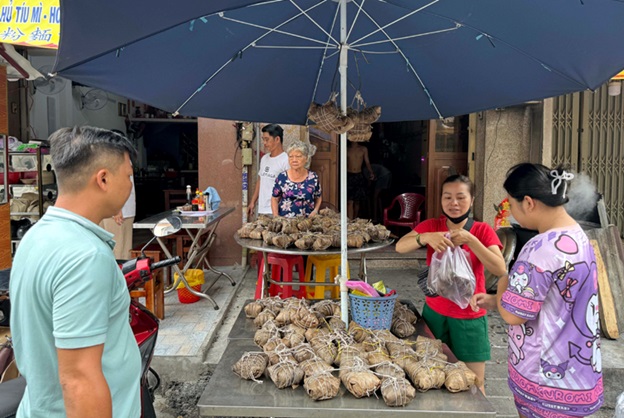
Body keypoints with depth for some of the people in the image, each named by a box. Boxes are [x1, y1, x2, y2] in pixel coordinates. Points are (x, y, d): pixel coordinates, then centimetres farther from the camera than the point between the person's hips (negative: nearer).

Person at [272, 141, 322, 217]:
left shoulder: (313, 177, 3)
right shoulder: (282, 177, 2)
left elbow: (318, 197, 17)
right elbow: (275, 199, 11)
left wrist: (315, 210, 1)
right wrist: (276, 217, 0)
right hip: (285, 220, 0)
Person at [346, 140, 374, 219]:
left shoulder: (364, 149, 5)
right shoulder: (346, 150, 3)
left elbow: (367, 162, 8)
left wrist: (371, 172, -8)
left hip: (359, 177, 2)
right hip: (349, 176, -2)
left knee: (357, 201, 11)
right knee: (350, 202, -11)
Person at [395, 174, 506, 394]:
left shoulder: (482, 230, -7)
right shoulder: (431, 226, -3)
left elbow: (500, 269, -19)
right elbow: (400, 247, -16)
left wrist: (470, 240, -29)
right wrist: (425, 237, -34)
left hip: (469, 317, -2)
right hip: (434, 312, 2)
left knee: (474, 384, 7)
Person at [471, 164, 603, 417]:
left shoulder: (543, 249, -27)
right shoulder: (577, 236, 4)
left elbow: (513, 314, -21)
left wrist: (503, 287, -2)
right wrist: (495, 301, 8)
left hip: (549, 380, -9)